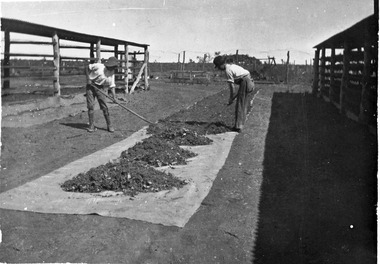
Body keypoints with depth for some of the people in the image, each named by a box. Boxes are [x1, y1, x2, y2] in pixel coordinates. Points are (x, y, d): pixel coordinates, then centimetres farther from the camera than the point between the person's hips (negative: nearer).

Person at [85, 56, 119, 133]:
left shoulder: (112, 73, 1)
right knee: (90, 106, -5)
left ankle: (109, 125, 6)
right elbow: (87, 68, -3)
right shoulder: (99, 66, -13)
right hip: (91, 86, -3)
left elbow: (112, 85, -1)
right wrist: (88, 79, -11)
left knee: (104, 106, -4)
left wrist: (114, 96, -14)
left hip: (100, 88, 3)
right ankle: (91, 126, 3)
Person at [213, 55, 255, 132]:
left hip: (245, 83, -9)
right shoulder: (232, 66, 18)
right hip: (250, 83, 9)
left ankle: (238, 127, 0)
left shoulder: (228, 70, -10)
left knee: (239, 106, -2)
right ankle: (240, 126, 18)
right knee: (244, 106, 13)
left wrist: (231, 98, 0)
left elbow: (232, 86, -9)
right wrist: (236, 95, 18)